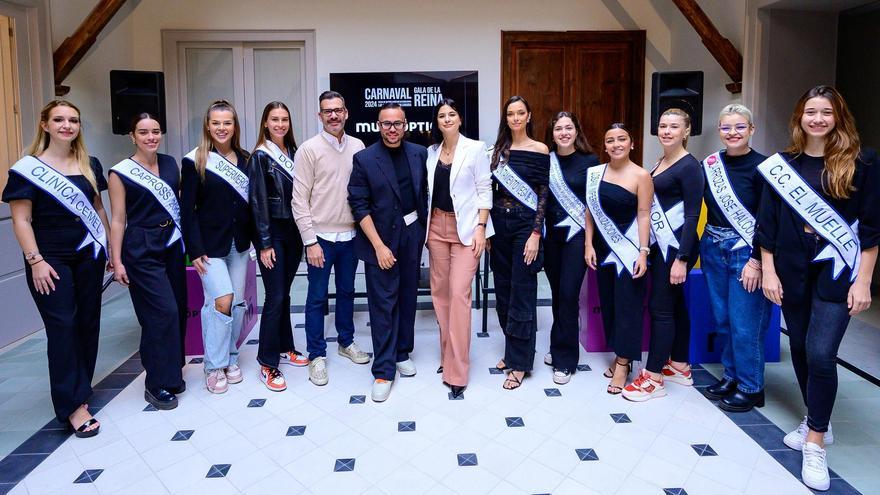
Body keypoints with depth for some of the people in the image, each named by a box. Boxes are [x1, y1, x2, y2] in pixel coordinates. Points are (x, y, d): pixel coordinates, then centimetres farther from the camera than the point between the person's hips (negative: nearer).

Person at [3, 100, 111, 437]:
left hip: (89, 256, 5)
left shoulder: (90, 165, 8)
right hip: (50, 262, -4)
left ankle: (79, 388, 25)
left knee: (88, 324, 8)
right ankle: (73, 405, 3)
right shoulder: (27, 168, -5)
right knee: (62, 327, -4)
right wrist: (35, 261, -14)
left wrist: (111, 247, 12)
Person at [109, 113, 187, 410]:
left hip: (172, 244, 5)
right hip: (141, 250, -5)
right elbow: (118, 219, -5)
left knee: (178, 310, 8)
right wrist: (117, 261, -8)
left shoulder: (170, 164, 8)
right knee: (163, 313, -9)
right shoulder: (121, 173, -5)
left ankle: (171, 373, 25)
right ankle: (157, 384, 5)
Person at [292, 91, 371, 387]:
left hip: (350, 235, 4)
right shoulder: (309, 149, -7)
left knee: (346, 291, 17)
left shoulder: (358, 147, 4)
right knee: (317, 297, 5)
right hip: (321, 237, -3)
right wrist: (310, 241, -12)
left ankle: (346, 342, 35)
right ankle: (316, 355, 19)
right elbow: (299, 200, -8)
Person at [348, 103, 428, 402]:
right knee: (383, 304, 0)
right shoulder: (364, 159, -6)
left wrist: (426, 230, 5)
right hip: (380, 238, -4)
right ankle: (383, 371, 9)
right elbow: (360, 206, -9)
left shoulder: (419, 154, 4)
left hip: (412, 235, 4)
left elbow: (425, 193, 10)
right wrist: (379, 246, -14)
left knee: (408, 297, 13)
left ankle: (402, 353, 31)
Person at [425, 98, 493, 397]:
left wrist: (481, 228, -12)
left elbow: (485, 190, -4)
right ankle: (448, 353, 24)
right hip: (437, 226, 5)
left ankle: (457, 370, -2)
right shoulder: (431, 152, 10)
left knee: (459, 293, -10)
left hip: (465, 228, -5)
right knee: (440, 290, 8)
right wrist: (426, 227, 10)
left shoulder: (475, 149, -3)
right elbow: (429, 191, 14)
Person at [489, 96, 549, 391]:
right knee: (503, 290, 11)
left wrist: (535, 234, -14)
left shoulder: (539, 151, -4)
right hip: (499, 223, 5)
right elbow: (492, 190, 11)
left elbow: (543, 194, -7)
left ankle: (520, 363, 8)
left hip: (525, 225, -5)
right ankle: (511, 351, 27)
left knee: (522, 292, -2)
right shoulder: (499, 149, 10)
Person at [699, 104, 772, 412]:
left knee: (744, 324, -1)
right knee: (721, 318, 12)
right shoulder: (709, 164, 6)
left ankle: (751, 389, 15)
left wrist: (757, 261, -15)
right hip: (713, 249, 5)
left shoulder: (760, 166, -8)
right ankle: (731, 376, 28)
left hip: (746, 251, -5)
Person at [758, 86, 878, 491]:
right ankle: (816, 421, 33)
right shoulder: (782, 164, 3)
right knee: (800, 348, 12)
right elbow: (767, 222, 4)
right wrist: (768, 272, -1)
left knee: (820, 353, -10)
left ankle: (815, 444, 5)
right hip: (792, 270, 3)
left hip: (837, 271, -3)